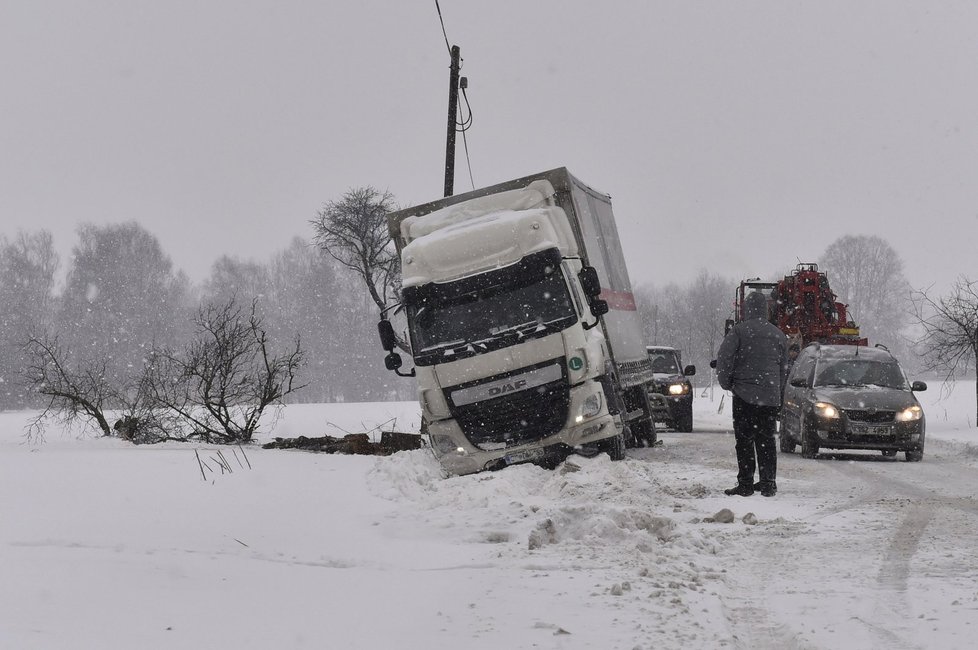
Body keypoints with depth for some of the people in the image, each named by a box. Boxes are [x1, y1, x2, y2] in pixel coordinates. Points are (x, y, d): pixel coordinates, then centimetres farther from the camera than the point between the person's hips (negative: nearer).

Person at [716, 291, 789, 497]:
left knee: (744, 441, -1)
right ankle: (768, 483, 9)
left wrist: (726, 383, 2)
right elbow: (784, 368, 16)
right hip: (771, 397, 4)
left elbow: (723, 358, -12)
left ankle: (745, 484, -3)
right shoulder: (778, 335, 11)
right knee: (767, 441, 10)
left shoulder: (739, 330, -5)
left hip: (745, 395, -4)